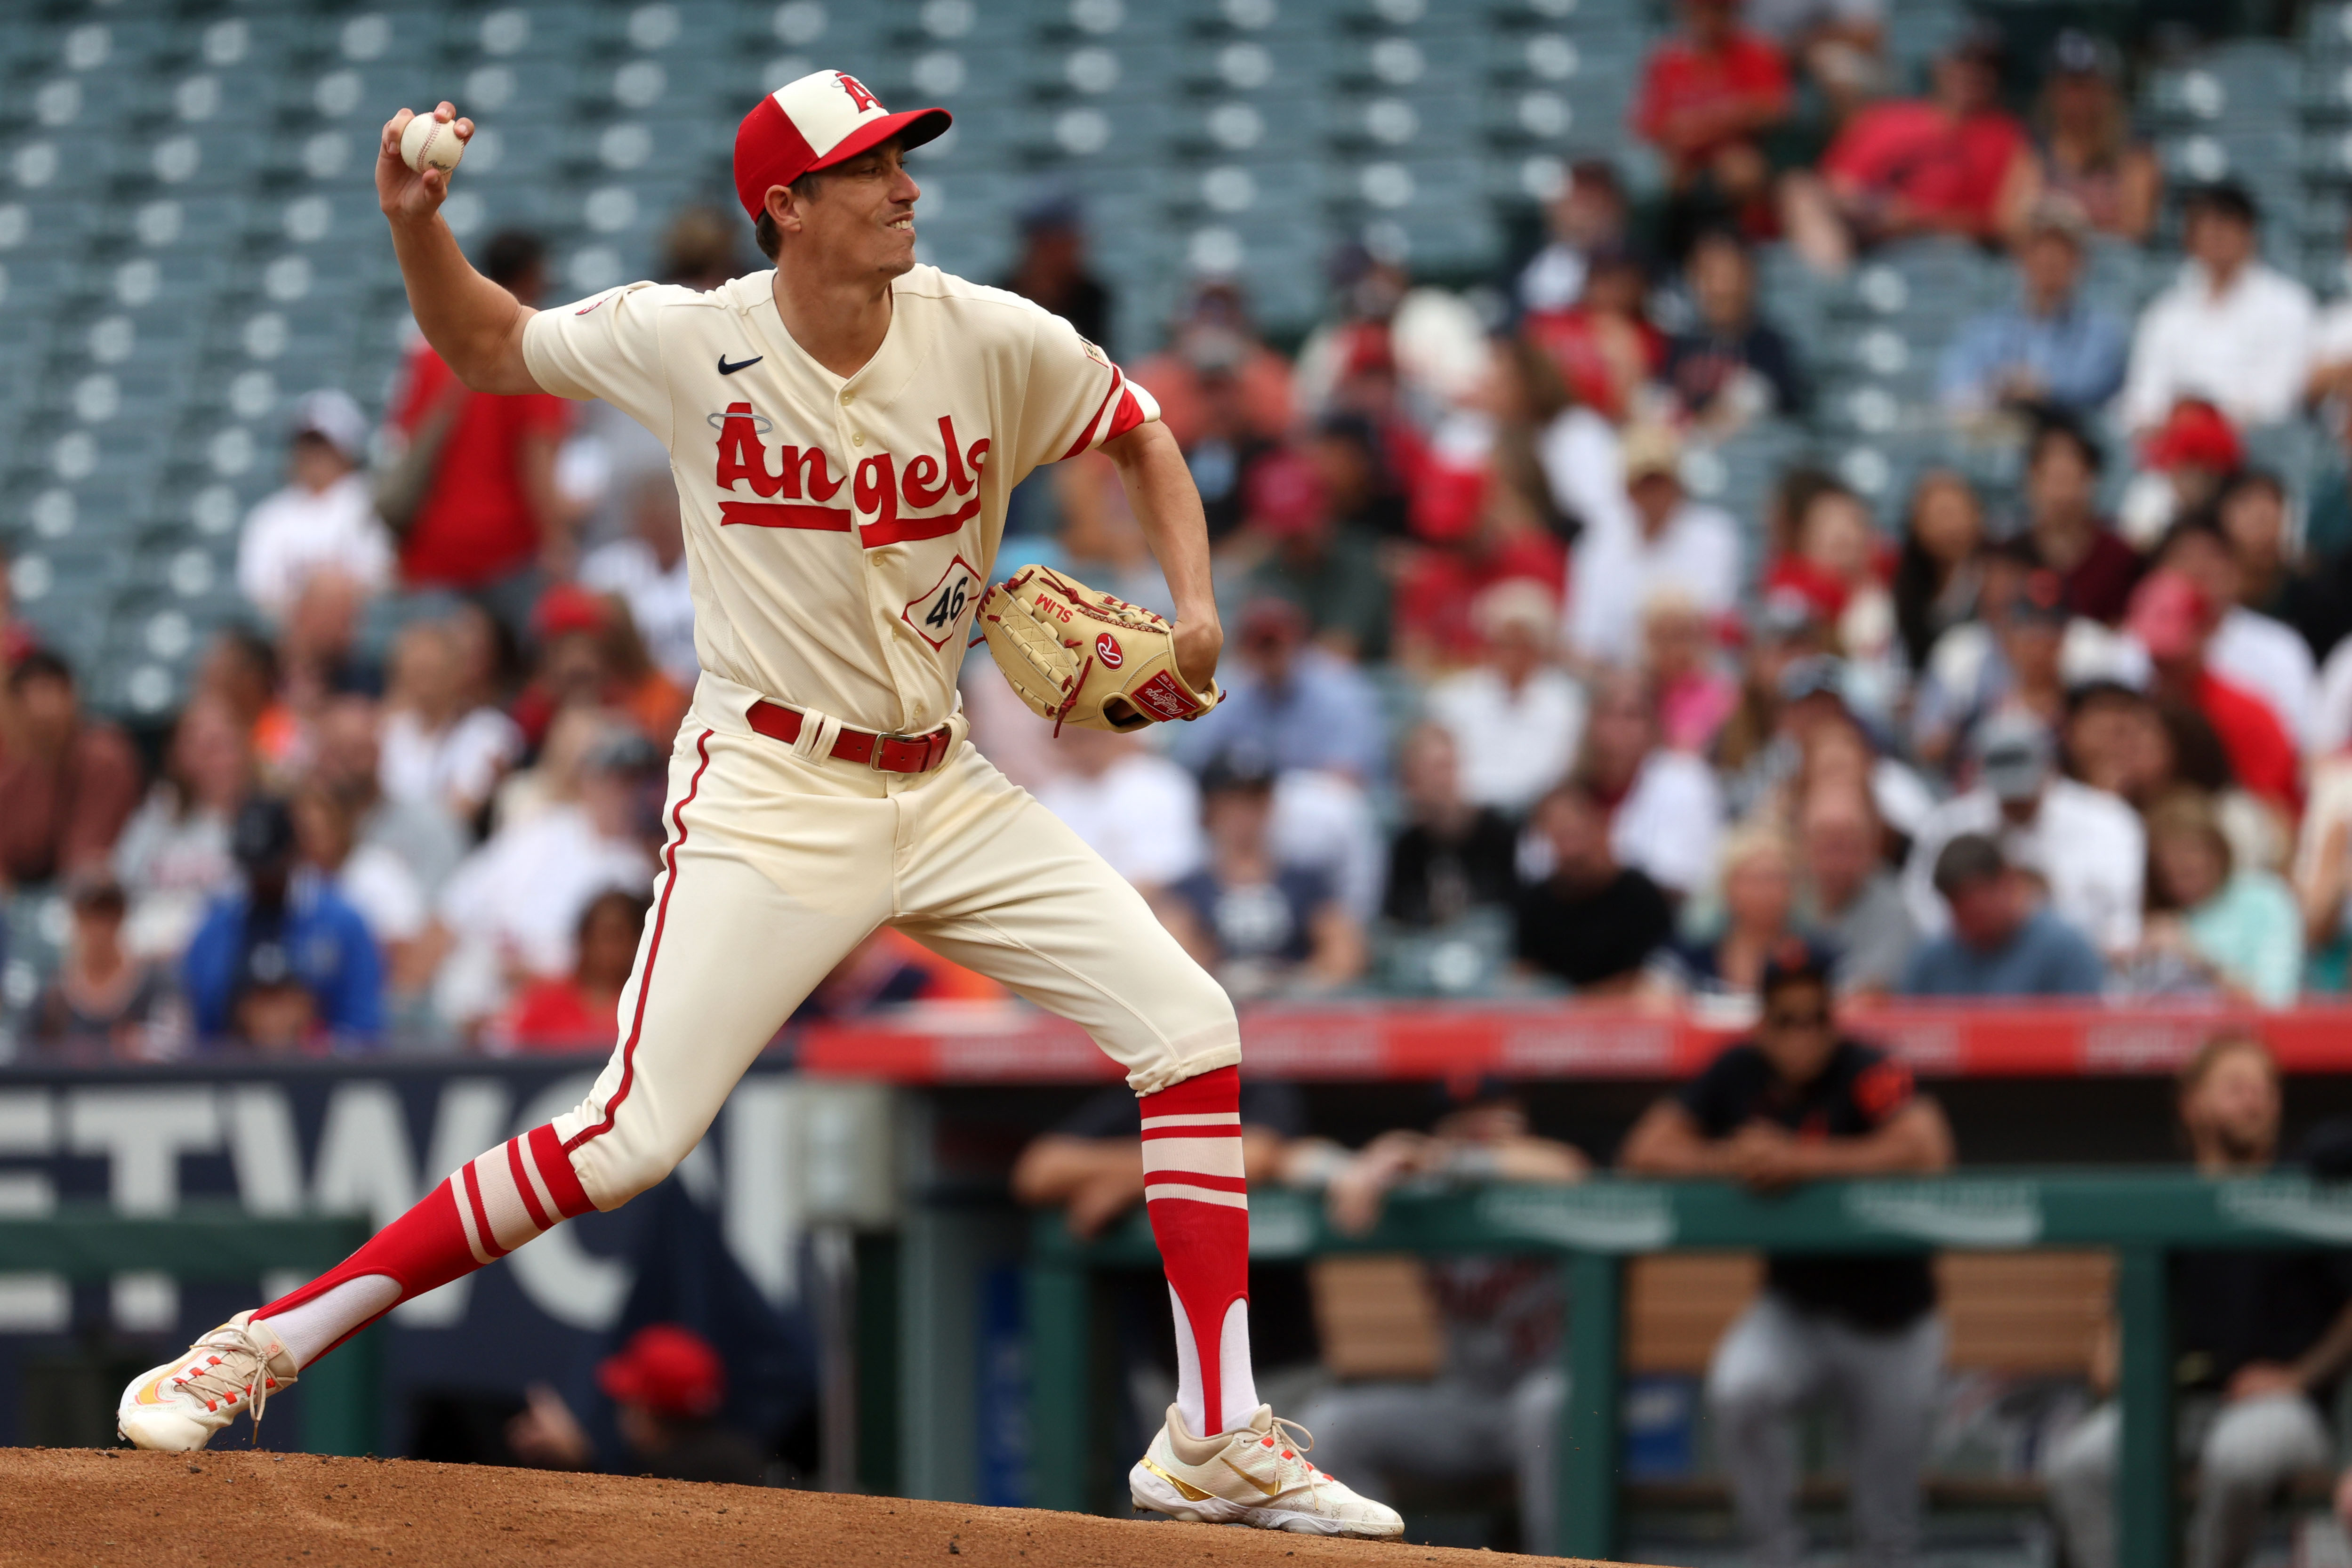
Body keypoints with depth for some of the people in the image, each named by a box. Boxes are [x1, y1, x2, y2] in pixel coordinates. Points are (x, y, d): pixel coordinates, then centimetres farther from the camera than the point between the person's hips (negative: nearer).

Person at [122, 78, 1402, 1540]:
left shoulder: (993, 342, -6)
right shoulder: (688, 343, -10)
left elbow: (1141, 434, 11)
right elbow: (488, 345, 7)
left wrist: (1195, 607, -5)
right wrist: (418, 224, -12)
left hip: (945, 791, 4)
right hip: (772, 798, -4)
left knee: (1191, 1029, -6)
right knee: (630, 1140, -15)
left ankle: (1217, 1442, 1)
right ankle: (266, 1342, -7)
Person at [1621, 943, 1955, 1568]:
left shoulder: (1866, 1071, -19)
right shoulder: (1740, 1072, -5)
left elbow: (1927, 1151, -36)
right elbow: (1644, 1153, -6)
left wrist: (1800, 1162, -32)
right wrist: (1730, 1161, -24)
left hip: (1890, 1326, -3)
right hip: (1793, 1312, 3)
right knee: (1735, 1389, -29)